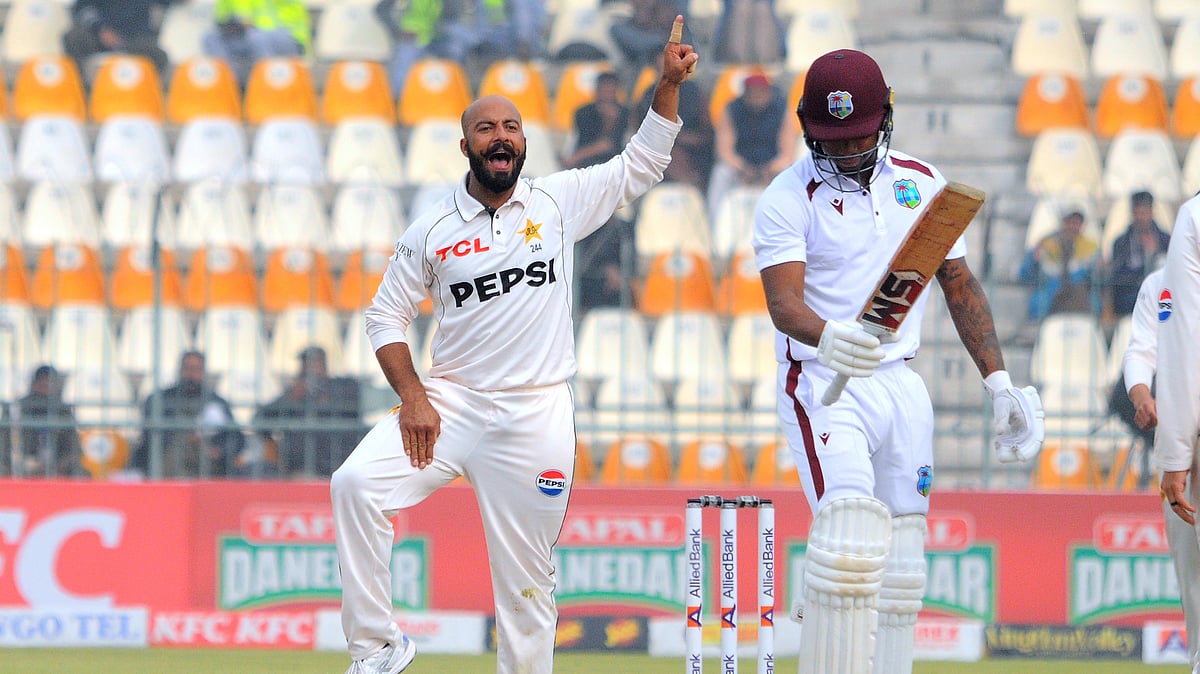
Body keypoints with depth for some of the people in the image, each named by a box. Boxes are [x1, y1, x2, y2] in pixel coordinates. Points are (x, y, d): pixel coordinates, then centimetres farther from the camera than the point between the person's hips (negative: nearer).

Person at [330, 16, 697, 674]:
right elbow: (386, 317, 7)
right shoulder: (431, 230, 3)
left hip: (536, 416, 0)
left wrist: (668, 83, -3)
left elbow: (641, 164, 9)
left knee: (527, 578, 3)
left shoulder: (559, 201, 4)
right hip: (450, 401, 0)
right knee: (355, 484, -23)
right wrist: (412, 397, -7)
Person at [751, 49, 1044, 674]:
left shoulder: (920, 183, 8)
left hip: (901, 385, 6)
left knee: (900, 563, 5)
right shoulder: (789, 197, -8)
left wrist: (998, 382, 8)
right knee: (850, 537, -22)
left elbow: (959, 284, 15)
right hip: (823, 388, -6)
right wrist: (826, 339, -41)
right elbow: (783, 300, -20)